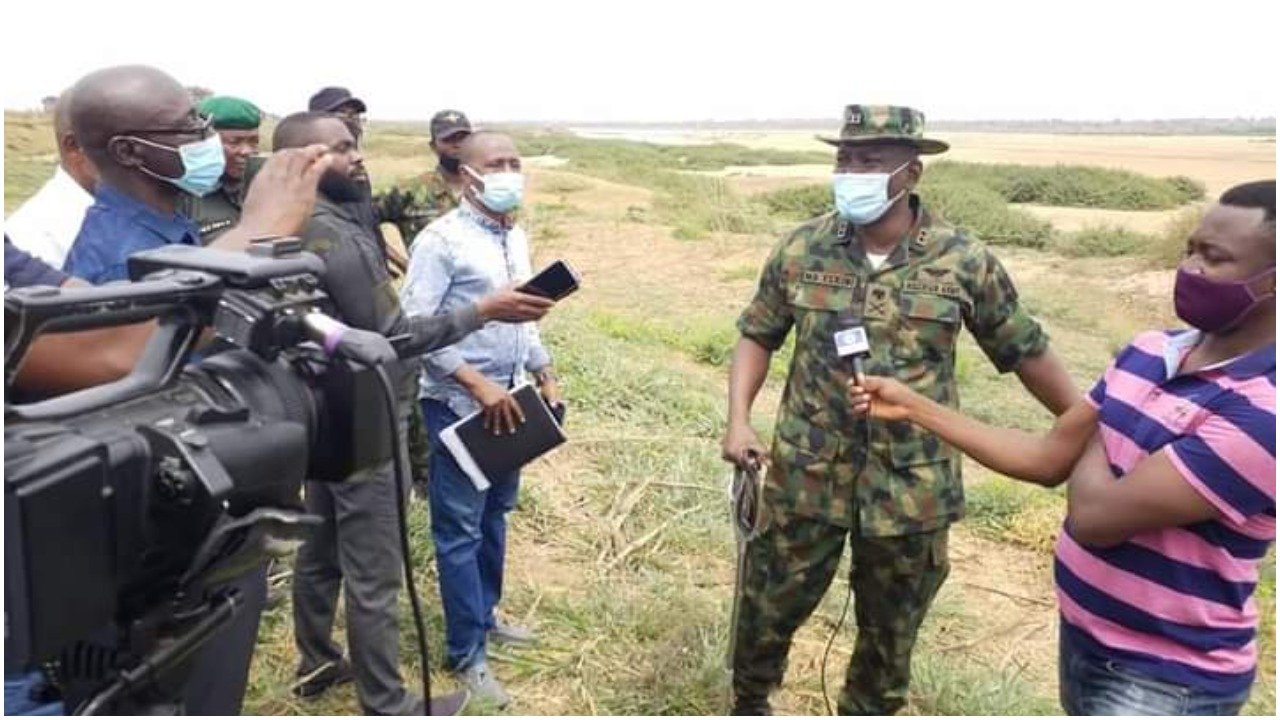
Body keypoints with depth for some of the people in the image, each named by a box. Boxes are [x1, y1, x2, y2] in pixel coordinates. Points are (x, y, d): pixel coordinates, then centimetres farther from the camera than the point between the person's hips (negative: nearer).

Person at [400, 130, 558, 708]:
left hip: (508, 400, 7)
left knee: (496, 515, 18)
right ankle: (465, 652, 16)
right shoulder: (442, 240, -14)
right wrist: (478, 384, -22)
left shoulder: (516, 237, 10)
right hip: (460, 405, -7)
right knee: (460, 529, 3)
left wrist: (545, 376, 12)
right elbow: (413, 326, -20)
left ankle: (485, 615, 36)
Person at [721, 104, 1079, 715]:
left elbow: (1027, 352, 3)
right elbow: (757, 335, 6)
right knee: (768, 610, 16)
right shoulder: (801, 249, -4)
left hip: (912, 490, 0)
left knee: (891, 632, 18)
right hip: (806, 477, 1)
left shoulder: (965, 262, -8)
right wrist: (739, 420, -8)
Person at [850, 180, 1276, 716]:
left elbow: (1096, 516, -28)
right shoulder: (1149, 352, -1)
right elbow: (1048, 460, 3)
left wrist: (1095, 436, -8)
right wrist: (912, 406, -1)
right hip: (1081, 633, 7)